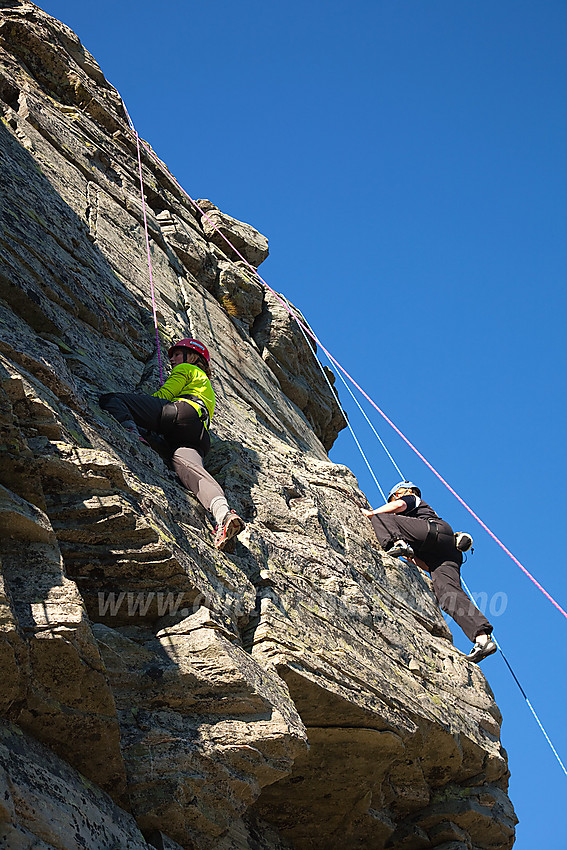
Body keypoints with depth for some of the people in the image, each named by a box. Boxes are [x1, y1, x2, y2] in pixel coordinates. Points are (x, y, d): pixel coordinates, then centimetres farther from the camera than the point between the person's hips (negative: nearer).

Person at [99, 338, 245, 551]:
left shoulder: (186, 370, 24)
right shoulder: (207, 387, 48)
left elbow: (163, 395, 12)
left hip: (180, 413, -6)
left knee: (109, 399, -3)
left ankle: (131, 431, -37)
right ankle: (223, 514, -54)